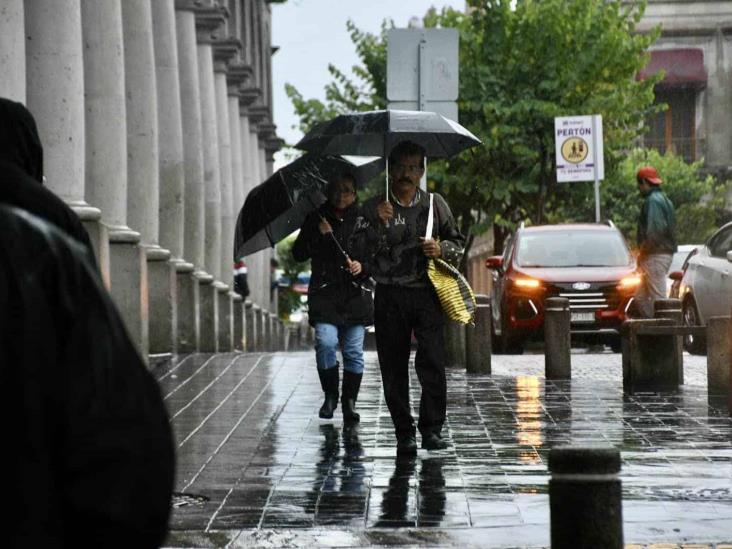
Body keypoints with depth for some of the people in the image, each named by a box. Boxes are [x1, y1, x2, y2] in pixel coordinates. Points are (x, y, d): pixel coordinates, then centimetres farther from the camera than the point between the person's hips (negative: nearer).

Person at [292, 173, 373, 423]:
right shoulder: (316, 219, 7)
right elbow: (298, 254, 5)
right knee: (326, 342, -16)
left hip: (355, 292, 1)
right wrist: (319, 235, -9)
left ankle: (350, 402, 8)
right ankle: (330, 395, 2)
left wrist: (362, 266, -9)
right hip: (324, 292, -1)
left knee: (353, 350, -1)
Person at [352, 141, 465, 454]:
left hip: (427, 295, 0)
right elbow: (360, 251, -3)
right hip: (389, 296, 0)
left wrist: (441, 249, -6)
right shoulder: (373, 208, 6)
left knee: (432, 362, -12)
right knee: (394, 368, 1)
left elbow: (458, 243, 15)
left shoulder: (435, 204, 10)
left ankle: (432, 429, -6)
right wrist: (378, 223, -15)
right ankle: (404, 433, 7)